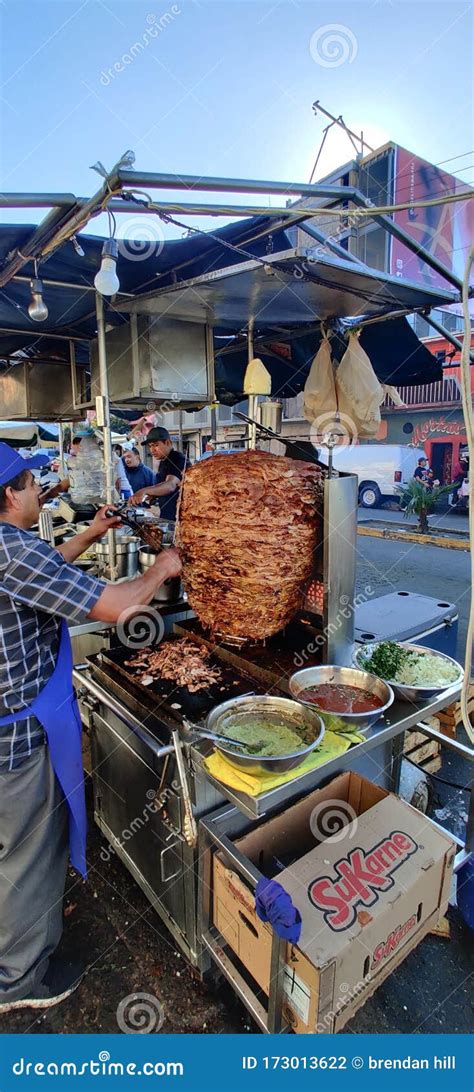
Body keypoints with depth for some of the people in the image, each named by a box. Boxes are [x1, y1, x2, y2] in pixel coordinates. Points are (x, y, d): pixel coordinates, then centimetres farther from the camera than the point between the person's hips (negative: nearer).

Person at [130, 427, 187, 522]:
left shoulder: (178, 459, -16)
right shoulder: (163, 461, 14)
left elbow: (170, 485, -34)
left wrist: (144, 491, -47)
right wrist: (152, 495, 7)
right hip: (166, 516, 9)